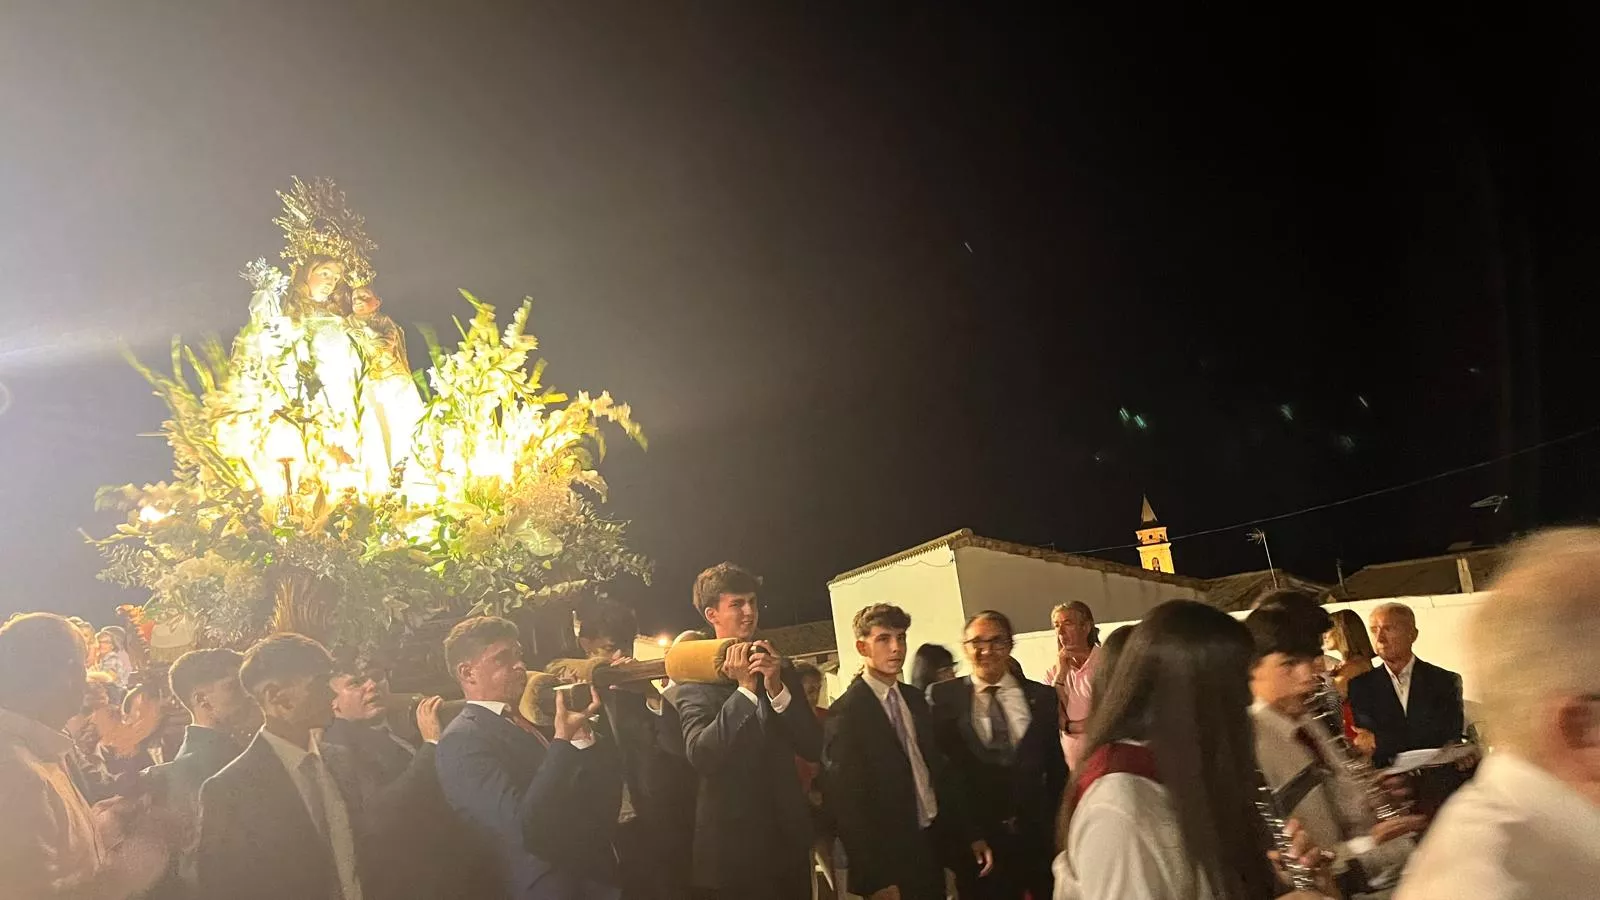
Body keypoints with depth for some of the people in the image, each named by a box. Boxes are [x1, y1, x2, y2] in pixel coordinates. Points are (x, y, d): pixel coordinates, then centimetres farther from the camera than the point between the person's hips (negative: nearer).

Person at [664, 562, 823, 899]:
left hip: (789, 839, 4)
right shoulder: (692, 682, -8)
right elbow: (701, 757, -21)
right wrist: (745, 688, -26)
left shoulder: (782, 673, 5)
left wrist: (777, 688, -16)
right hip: (733, 846, -4)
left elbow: (813, 748, -2)